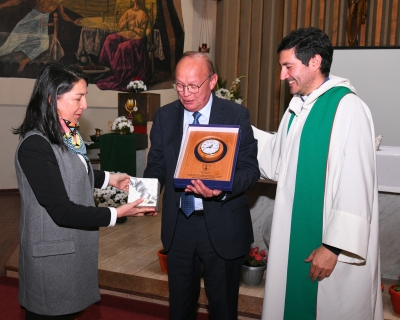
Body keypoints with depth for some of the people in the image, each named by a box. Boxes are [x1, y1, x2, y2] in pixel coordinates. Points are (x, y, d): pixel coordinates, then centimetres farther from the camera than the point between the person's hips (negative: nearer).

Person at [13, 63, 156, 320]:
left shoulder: (68, 134, 2)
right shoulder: (35, 147, -25)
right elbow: (62, 211, -24)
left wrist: (109, 179, 9)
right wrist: (117, 213, -21)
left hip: (75, 247, 8)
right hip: (53, 256, -8)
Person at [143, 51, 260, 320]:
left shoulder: (237, 115, -8)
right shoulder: (164, 116, 2)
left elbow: (250, 169, -9)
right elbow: (157, 164, 7)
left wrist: (222, 189, -29)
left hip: (222, 227, -2)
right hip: (178, 225, 3)